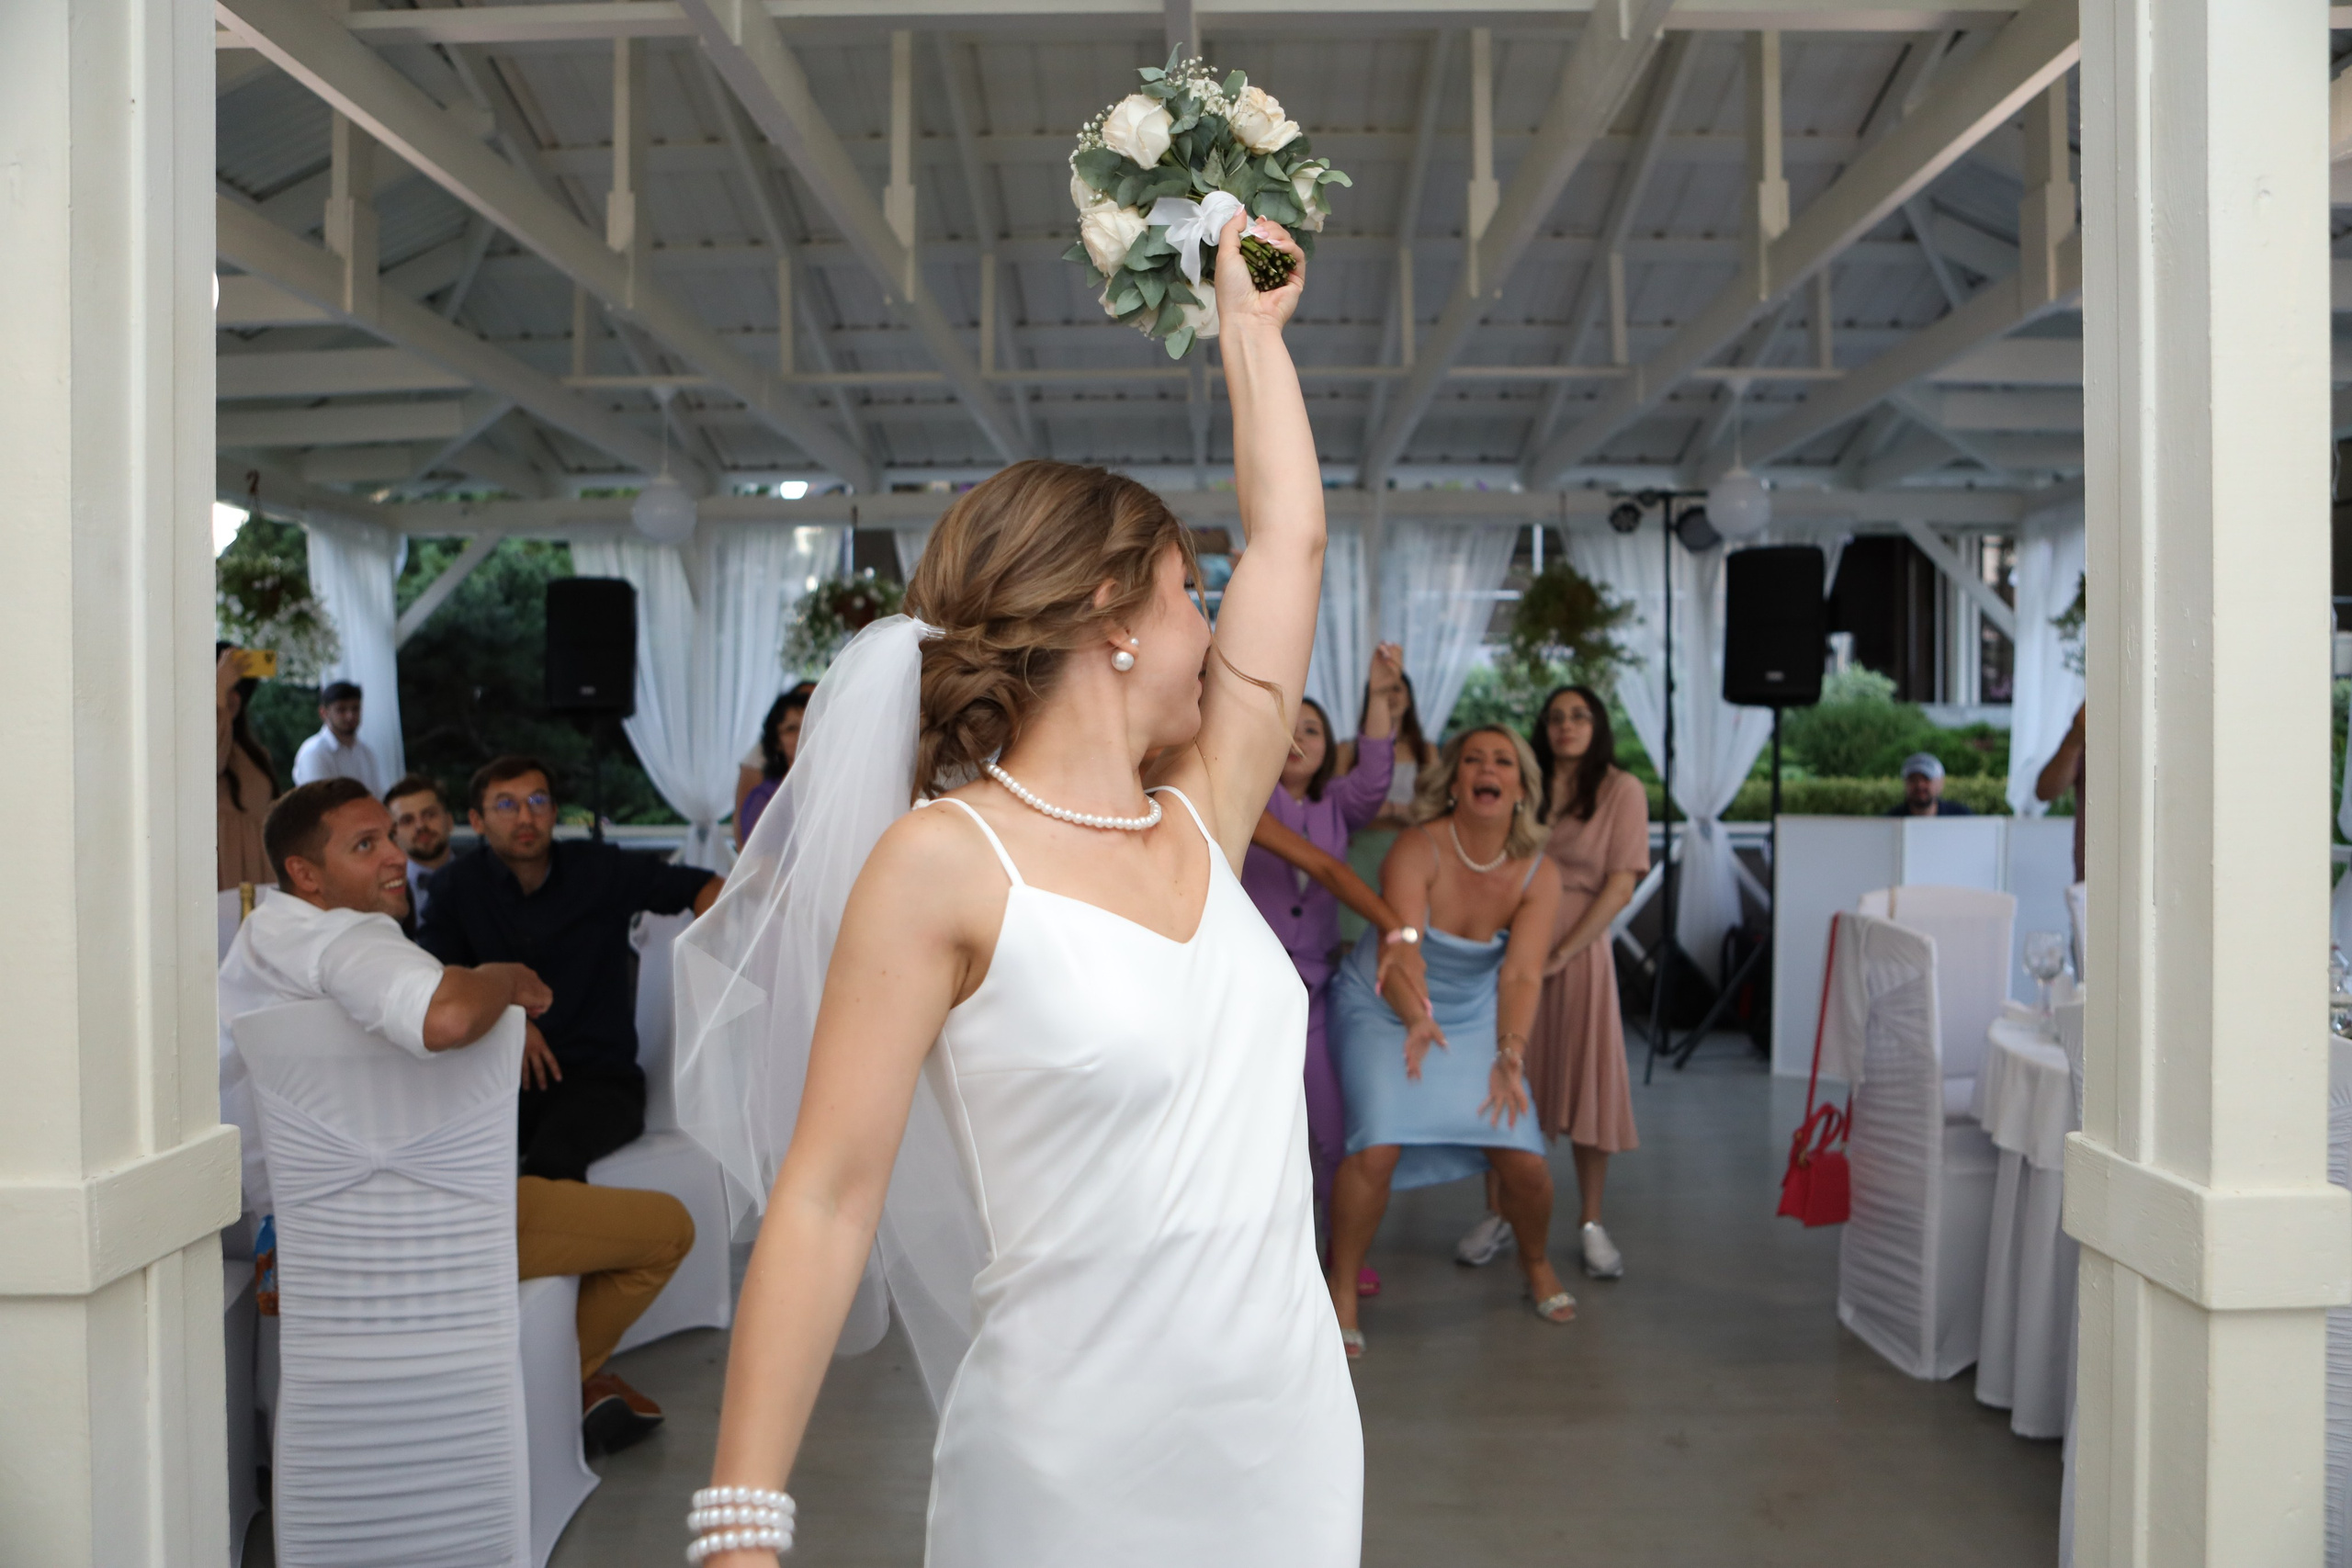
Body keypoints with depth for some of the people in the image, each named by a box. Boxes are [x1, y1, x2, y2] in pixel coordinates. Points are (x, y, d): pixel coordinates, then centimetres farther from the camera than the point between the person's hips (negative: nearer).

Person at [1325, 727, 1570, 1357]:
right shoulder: (1417, 849, -23)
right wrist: (1416, 1016, -55)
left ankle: (1535, 1263, 27)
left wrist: (1511, 1054, -41)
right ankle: (1341, 1288, 0)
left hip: (1474, 1018, 3)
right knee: (1378, 1148, -22)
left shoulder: (1538, 876, -13)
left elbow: (1521, 972, -24)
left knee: (1523, 1159, -6)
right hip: (1383, 1010, -3)